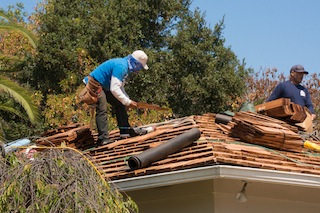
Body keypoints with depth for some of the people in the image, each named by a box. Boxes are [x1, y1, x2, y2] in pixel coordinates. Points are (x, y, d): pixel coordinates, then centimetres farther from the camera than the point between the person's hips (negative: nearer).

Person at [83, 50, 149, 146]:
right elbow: (114, 89, -30)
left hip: (104, 86, 11)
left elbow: (120, 87, 17)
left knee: (120, 105, 10)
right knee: (102, 110, -20)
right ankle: (103, 138, -23)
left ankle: (125, 130, 14)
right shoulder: (121, 66, -26)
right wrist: (127, 102, -23)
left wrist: (128, 100, 4)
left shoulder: (125, 66, 8)